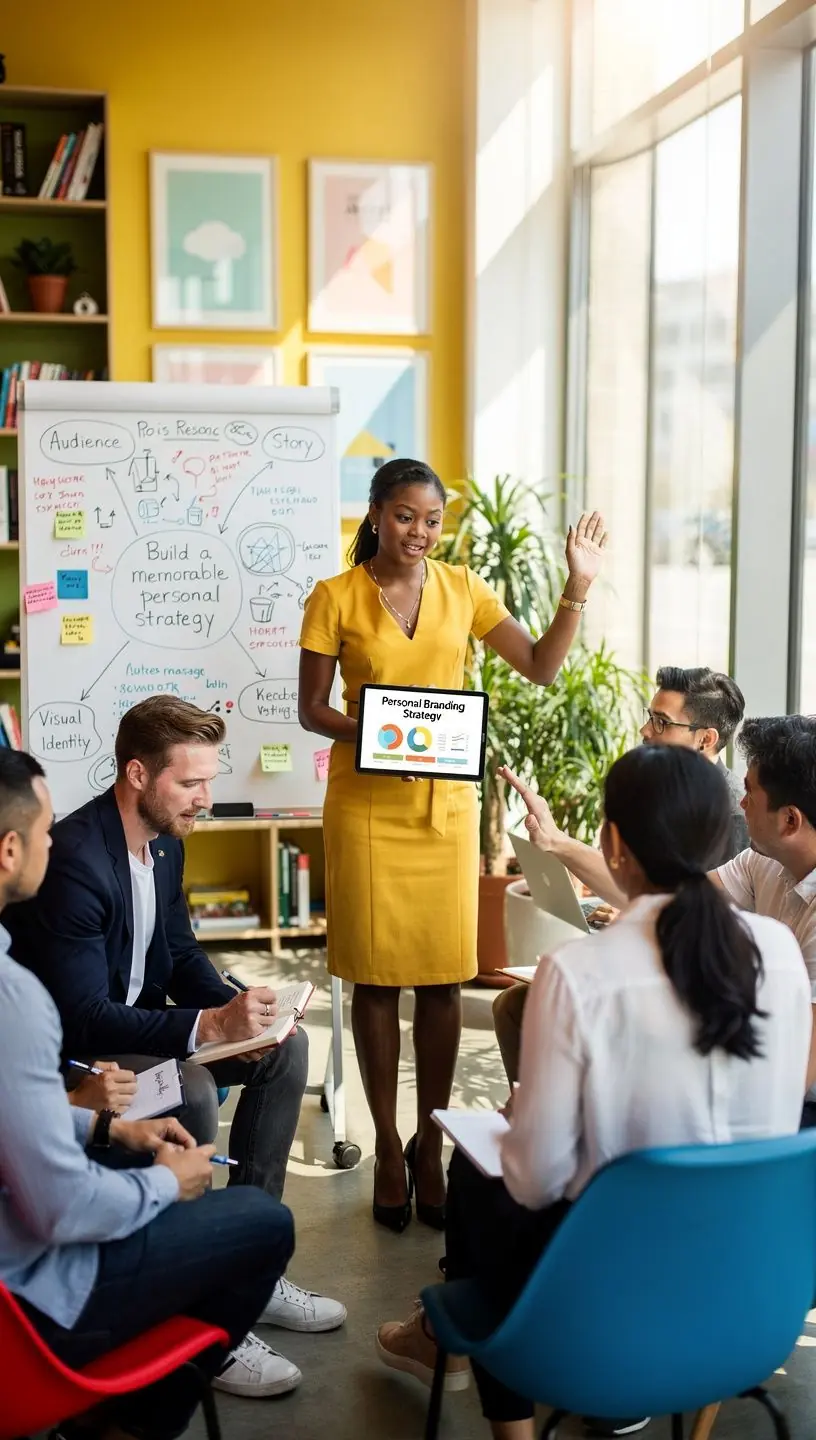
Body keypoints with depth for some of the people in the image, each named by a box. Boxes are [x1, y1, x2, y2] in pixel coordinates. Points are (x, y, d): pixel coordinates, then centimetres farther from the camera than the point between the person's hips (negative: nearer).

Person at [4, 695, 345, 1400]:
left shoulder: (166, 842, 1)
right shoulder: (74, 859, -28)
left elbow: (181, 953, 11)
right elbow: (82, 1018, -31)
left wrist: (238, 1010, -9)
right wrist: (210, 1024, -37)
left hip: (138, 1021, 10)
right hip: (72, 1051, -9)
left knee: (285, 1047, -1)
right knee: (191, 1092, -32)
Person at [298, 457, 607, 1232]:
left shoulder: (462, 589, 6)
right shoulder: (335, 597, -2)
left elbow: (541, 667, 5)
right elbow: (311, 708, 0)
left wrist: (578, 587, -5)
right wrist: (365, 732, -19)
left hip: (446, 802, 2)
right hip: (368, 804, -2)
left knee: (442, 977, 5)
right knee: (376, 976, 4)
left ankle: (430, 1145, 19)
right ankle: (387, 1146, 17)